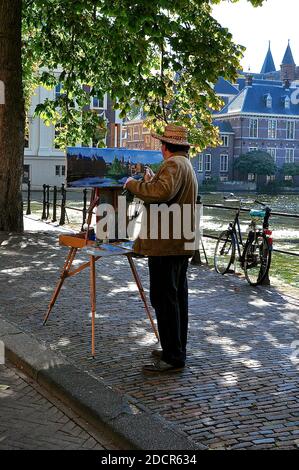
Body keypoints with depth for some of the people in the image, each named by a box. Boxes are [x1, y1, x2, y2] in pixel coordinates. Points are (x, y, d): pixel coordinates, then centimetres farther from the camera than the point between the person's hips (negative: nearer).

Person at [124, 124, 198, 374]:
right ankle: (176, 350, 25)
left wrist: (134, 184, -19)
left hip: (166, 244, -11)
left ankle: (173, 358, -5)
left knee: (164, 298, -8)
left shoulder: (173, 164, -14)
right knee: (177, 296, 15)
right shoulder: (187, 165, 20)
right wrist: (152, 180, 38)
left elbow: (163, 192, -33)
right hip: (182, 243, 11)